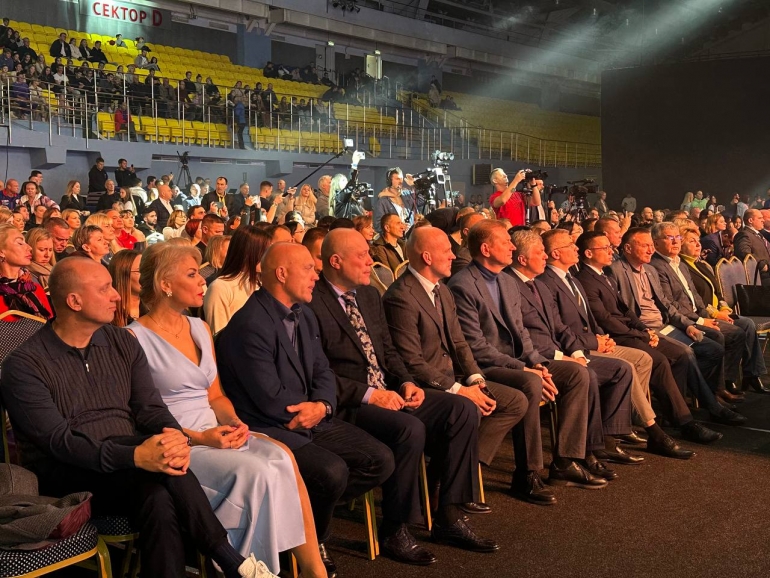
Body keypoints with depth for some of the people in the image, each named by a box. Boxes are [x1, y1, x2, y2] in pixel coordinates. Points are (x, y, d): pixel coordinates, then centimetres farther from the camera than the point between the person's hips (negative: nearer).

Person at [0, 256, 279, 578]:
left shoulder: (124, 344, 8)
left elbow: (150, 408, 2)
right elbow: (58, 441, -18)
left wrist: (176, 438, -23)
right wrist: (134, 456, -33)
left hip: (126, 467, 4)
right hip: (64, 474, -4)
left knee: (158, 498, -32)